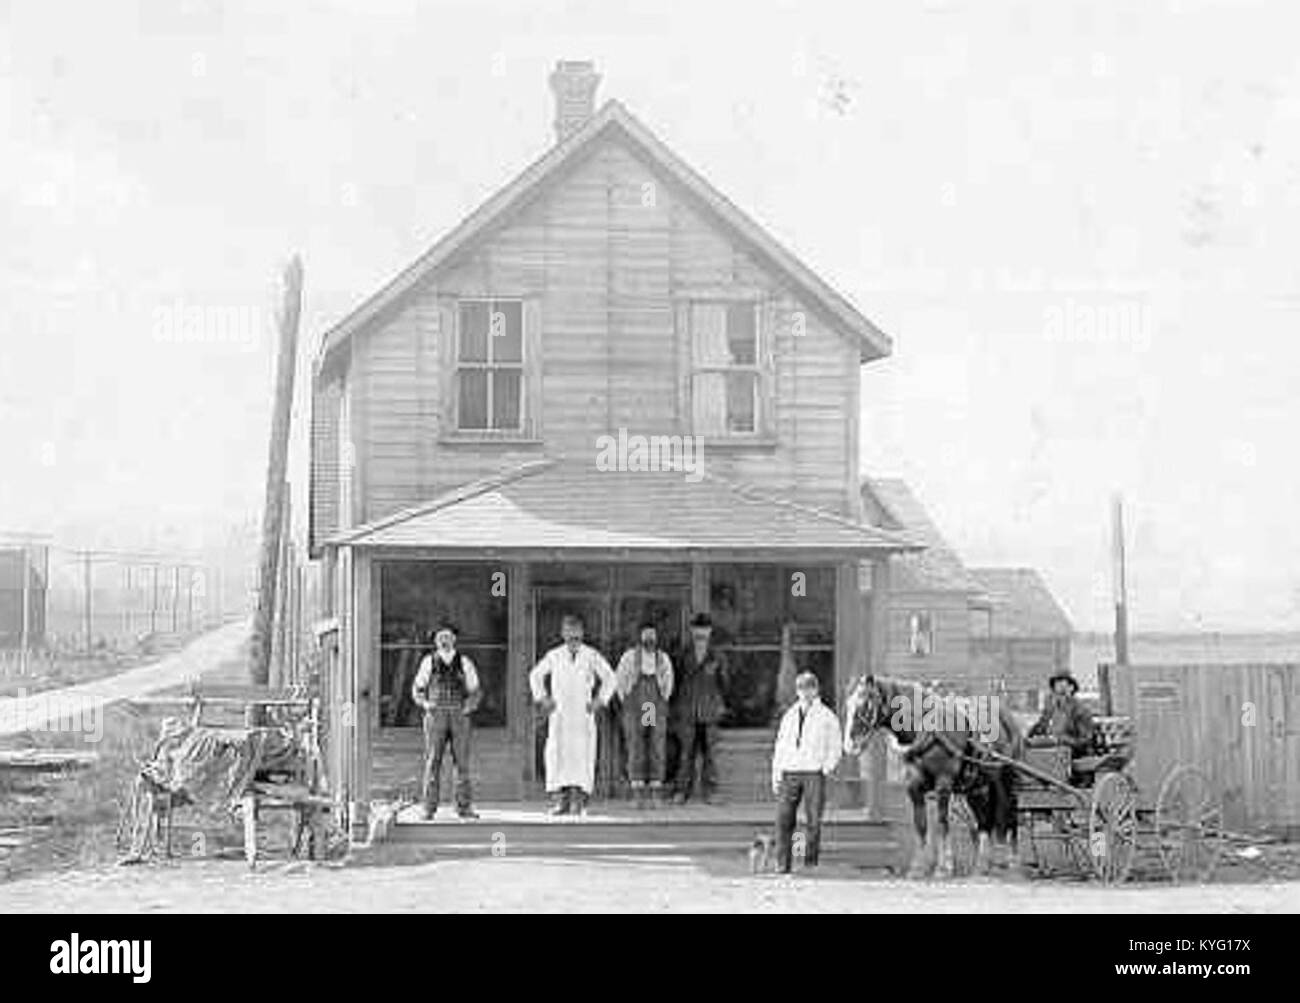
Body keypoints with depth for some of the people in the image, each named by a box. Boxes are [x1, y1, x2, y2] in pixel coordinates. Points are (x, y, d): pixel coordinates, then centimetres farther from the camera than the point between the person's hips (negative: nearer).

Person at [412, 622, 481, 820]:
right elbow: (417, 688, 13)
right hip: (436, 715, -1)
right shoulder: (429, 662, 6)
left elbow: (475, 691, 14)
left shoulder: (464, 663, 8)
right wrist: (424, 703, -6)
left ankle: (464, 807, 1)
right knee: (432, 761, -5)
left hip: (459, 716, 1)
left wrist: (469, 706, -4)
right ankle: (429, 808, -3)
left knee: (462, 762, -2)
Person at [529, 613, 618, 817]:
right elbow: (535, 675, 21)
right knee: (557, 754, -7)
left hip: (583, 715, -1)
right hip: (559, 715, 1)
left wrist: (599, 701, 2)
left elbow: (609, 680, 11)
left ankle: (579, 798, -4)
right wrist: (542, 698, 10)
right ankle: (561, 799, -4)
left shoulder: (592, 656, 3)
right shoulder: (554, 656, 7)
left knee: (582, 755, -7)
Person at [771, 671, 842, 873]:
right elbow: (780, 747, 18)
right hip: (789, 773, 3)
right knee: (783, 819, -6)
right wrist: (776, 775, 11)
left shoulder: (827, 717, 6)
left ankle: (811, 861, 6)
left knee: (814, 820, -5)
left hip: (814, 774, -3)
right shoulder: (789, 716, 17)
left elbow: (834, 749, 7)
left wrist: (826, 769, -8)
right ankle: (783, 864, -4)